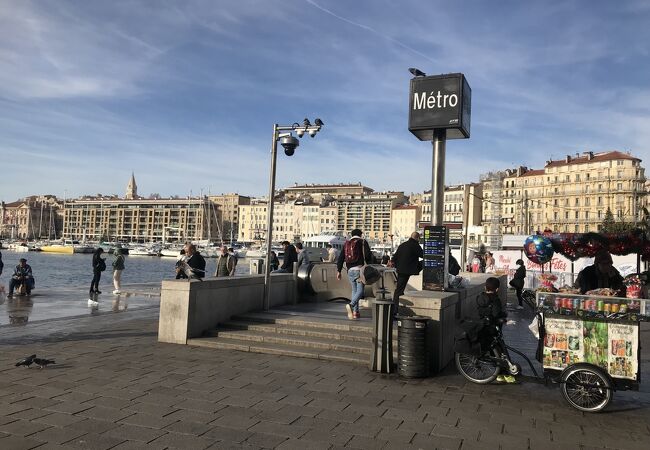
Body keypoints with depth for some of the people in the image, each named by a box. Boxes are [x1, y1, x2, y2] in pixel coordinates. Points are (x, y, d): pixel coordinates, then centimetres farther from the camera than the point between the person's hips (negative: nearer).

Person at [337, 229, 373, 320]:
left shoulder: (346, 243, 16)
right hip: (359, 269, -5)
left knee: (354, 290, 14)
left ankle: (355, 312, 12)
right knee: (360, 290, -7)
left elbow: (340, 258, 12)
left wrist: (338, 271, 13)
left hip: (350, 270, 5)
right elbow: (368, 255, -7)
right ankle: (351, 305, -31)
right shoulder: (363, 242, 4)